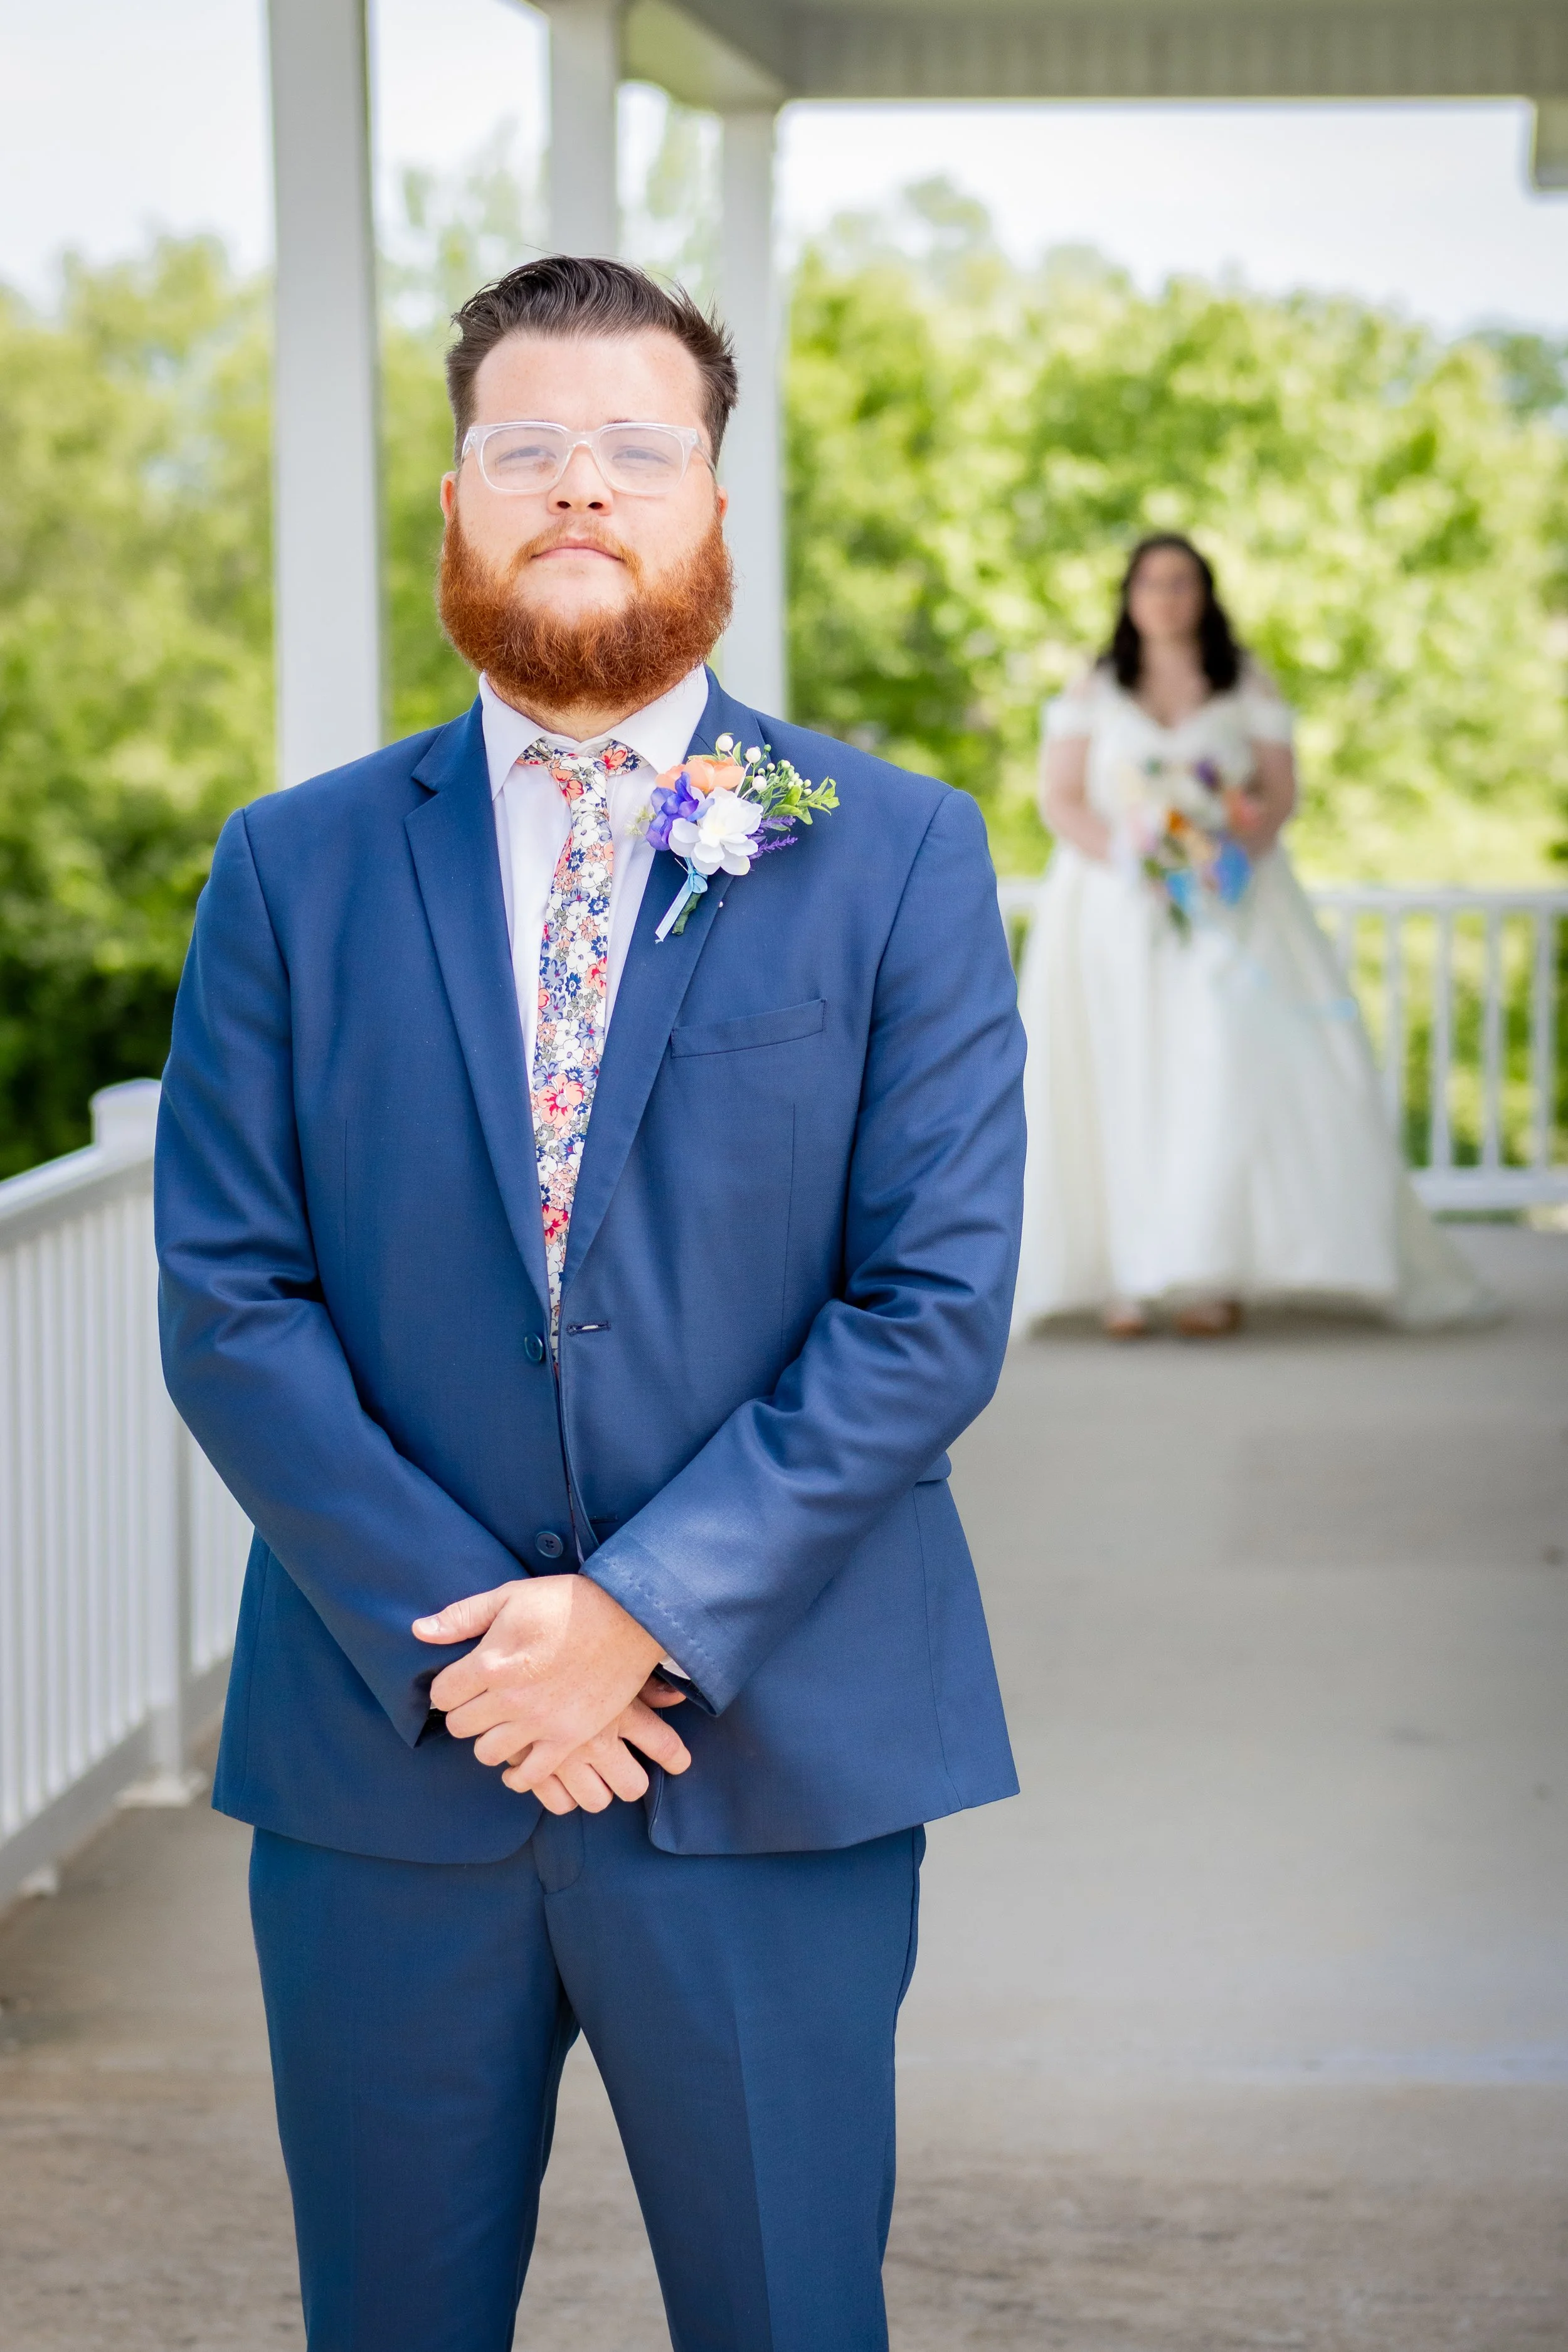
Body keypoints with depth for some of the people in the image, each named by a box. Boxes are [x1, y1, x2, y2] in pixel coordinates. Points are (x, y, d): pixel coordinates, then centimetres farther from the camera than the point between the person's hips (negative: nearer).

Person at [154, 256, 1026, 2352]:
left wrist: (653, 1607, -13)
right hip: (381, 1758, 2)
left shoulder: (898, 856, 1)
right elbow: (227, 1304, -1)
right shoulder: (292, 871, 5)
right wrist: (451, 1635, -12)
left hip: (767, 1757, -1)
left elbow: (938, 1300, -6)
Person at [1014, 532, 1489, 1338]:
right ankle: (1126, 1279, -8)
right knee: (1118, 1081, -9)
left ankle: (1212, 1274, -16)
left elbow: (1281, 791, 6)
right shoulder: (1092, 695, 11)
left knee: (1231, 1070, -16)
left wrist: (1245, 837, -15)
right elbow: (1059, 799, 3)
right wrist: (1124, 851, -13)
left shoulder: (1249, 689, 11)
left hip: (1226, 908, 0)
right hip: (1115, 908, 0)